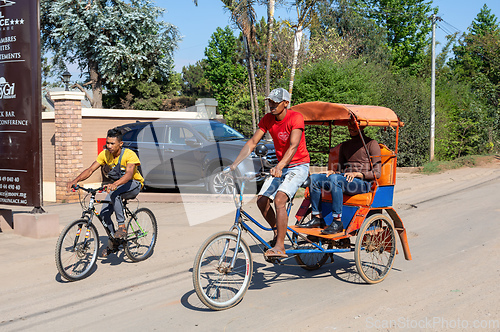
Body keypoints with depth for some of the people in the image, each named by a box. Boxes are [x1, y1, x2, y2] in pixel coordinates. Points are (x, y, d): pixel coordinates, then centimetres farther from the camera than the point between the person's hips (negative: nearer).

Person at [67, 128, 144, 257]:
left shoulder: (129, 154, -25)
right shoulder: (105, 154, -9)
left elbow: (129, 173, -41)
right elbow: (90, 170, -13)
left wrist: (115, 184, -59)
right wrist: (75, 181, -29)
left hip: (133, 185, -6)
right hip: (117, 185, 6)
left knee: (114, 194, -37)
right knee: (104, 214, -10)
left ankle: (122, 227, -28)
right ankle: (113, 243, 10)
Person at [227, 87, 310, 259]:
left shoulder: (296, 117, -17)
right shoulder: (267, 119, 0)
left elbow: (294, 145, -29)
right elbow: (252, 142, -3)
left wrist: (279, 167, -43)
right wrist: (234, 164, -14)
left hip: (298, 166, -6)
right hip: (280, 166, 6)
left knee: (279, 199, -25)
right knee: (262, 200, -8)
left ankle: (279, 247, -22)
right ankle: (277, 232, 16)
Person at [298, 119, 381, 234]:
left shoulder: (371, 144, 1)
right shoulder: (345, 145, 21)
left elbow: (377, 173, -5)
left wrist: (356, 174, -18)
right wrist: (333, 172, -2)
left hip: (363, 182, -6)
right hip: (344, 179, 7)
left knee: (334, 179, -35)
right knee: (314, 178, -14)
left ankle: (337, 222, -34)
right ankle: (317, 218, -14)